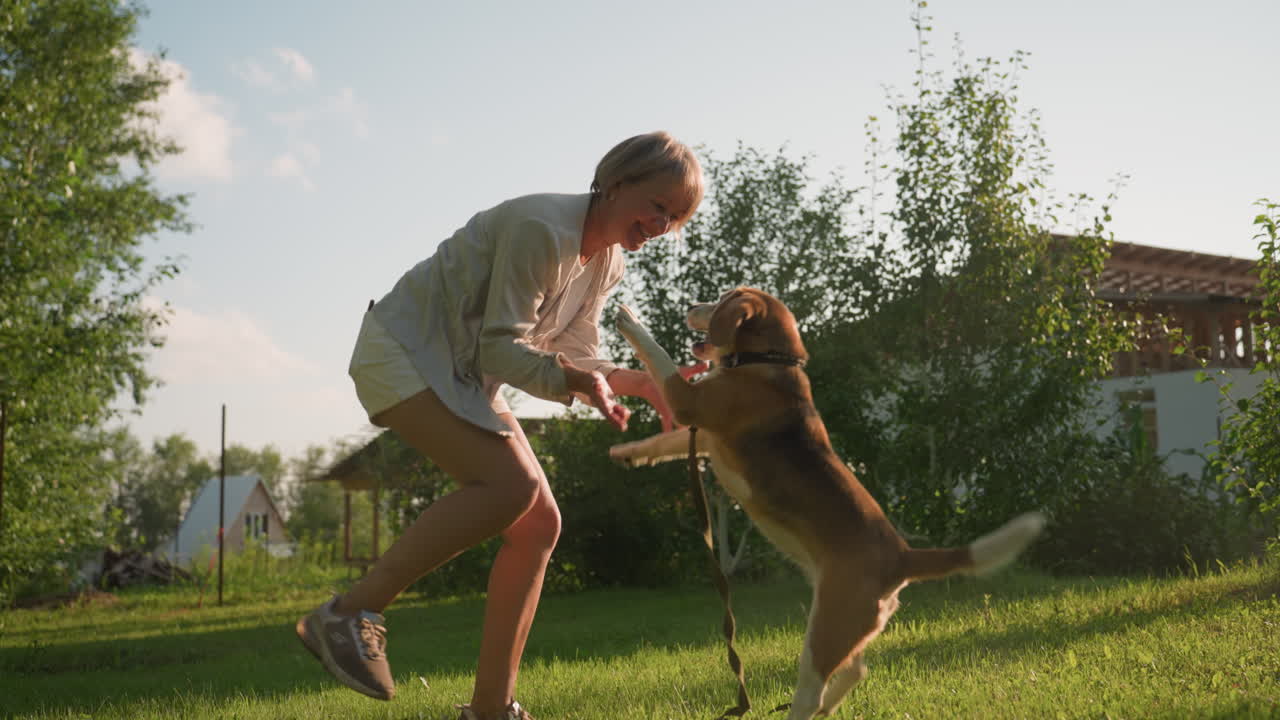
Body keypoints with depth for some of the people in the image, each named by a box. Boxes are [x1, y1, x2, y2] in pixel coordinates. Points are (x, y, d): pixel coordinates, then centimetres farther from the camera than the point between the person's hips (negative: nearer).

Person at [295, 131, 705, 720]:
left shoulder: (606, 262, 5)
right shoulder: (543, 228, -22)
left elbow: (576, 360, 8)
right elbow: (502, 347, -22)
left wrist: (638, 382, -9)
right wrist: (574, 380, -36)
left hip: (463, 377, 9)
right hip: (403, 351, -9)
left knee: (538, 524, -1)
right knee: (511, 483, -28)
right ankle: (349, 614, -23)